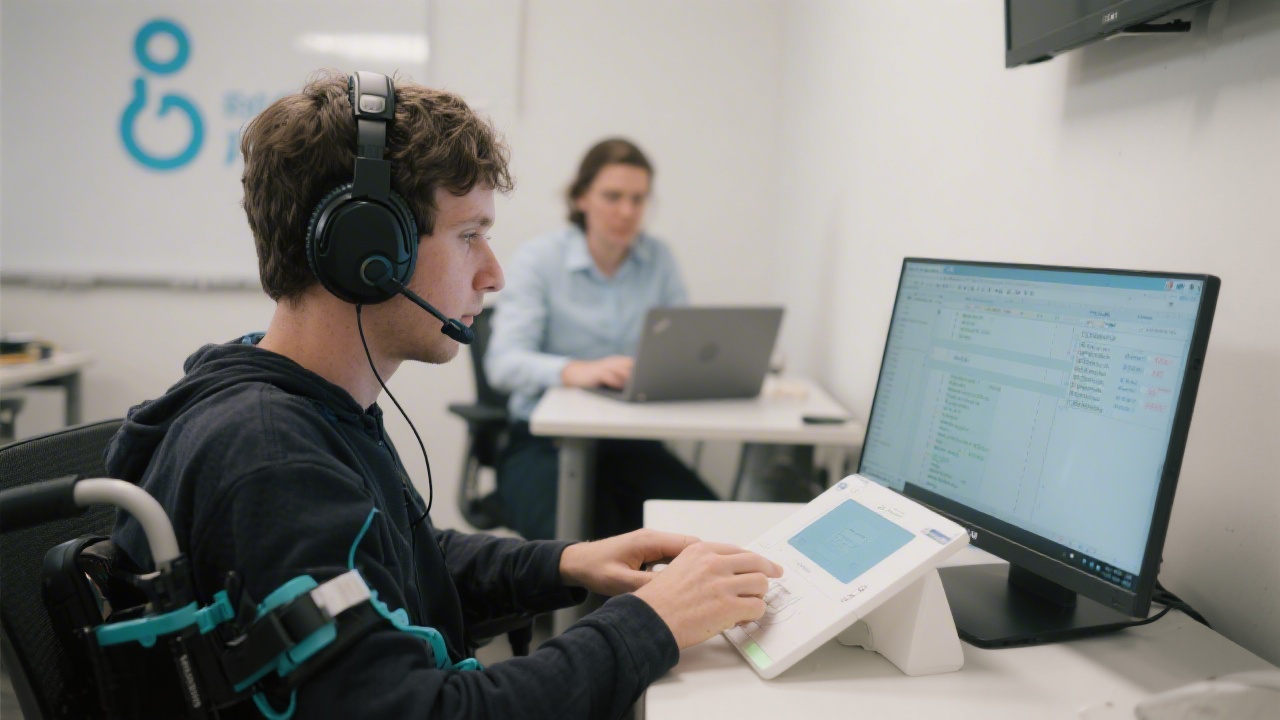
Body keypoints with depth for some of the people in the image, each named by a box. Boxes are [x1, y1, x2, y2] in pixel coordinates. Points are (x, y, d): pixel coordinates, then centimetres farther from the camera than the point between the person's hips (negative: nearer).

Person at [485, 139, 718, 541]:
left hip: (630, 441, 4)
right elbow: (502, 363, -15)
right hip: (544, 442, -3)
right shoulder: (539, 259, -3)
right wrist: (574, 371, -35)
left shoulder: (659, 259, 9)